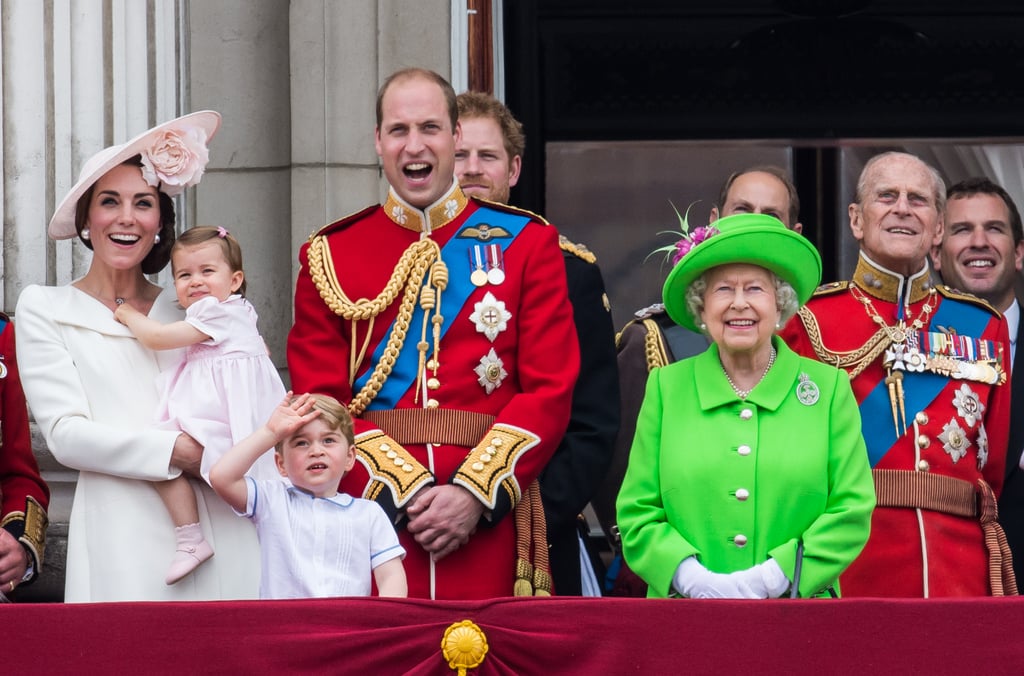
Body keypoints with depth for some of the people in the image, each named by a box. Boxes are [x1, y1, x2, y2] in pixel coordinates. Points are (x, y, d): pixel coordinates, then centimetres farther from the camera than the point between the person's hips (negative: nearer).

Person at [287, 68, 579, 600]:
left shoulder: (528, 243, 8)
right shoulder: (329, 256, 9)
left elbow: (550, 390, 1)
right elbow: (320, 403, 2)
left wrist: (474, 495, -11)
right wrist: (408, 493, -11)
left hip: (488, 527, 0)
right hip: (373, 513, 0)